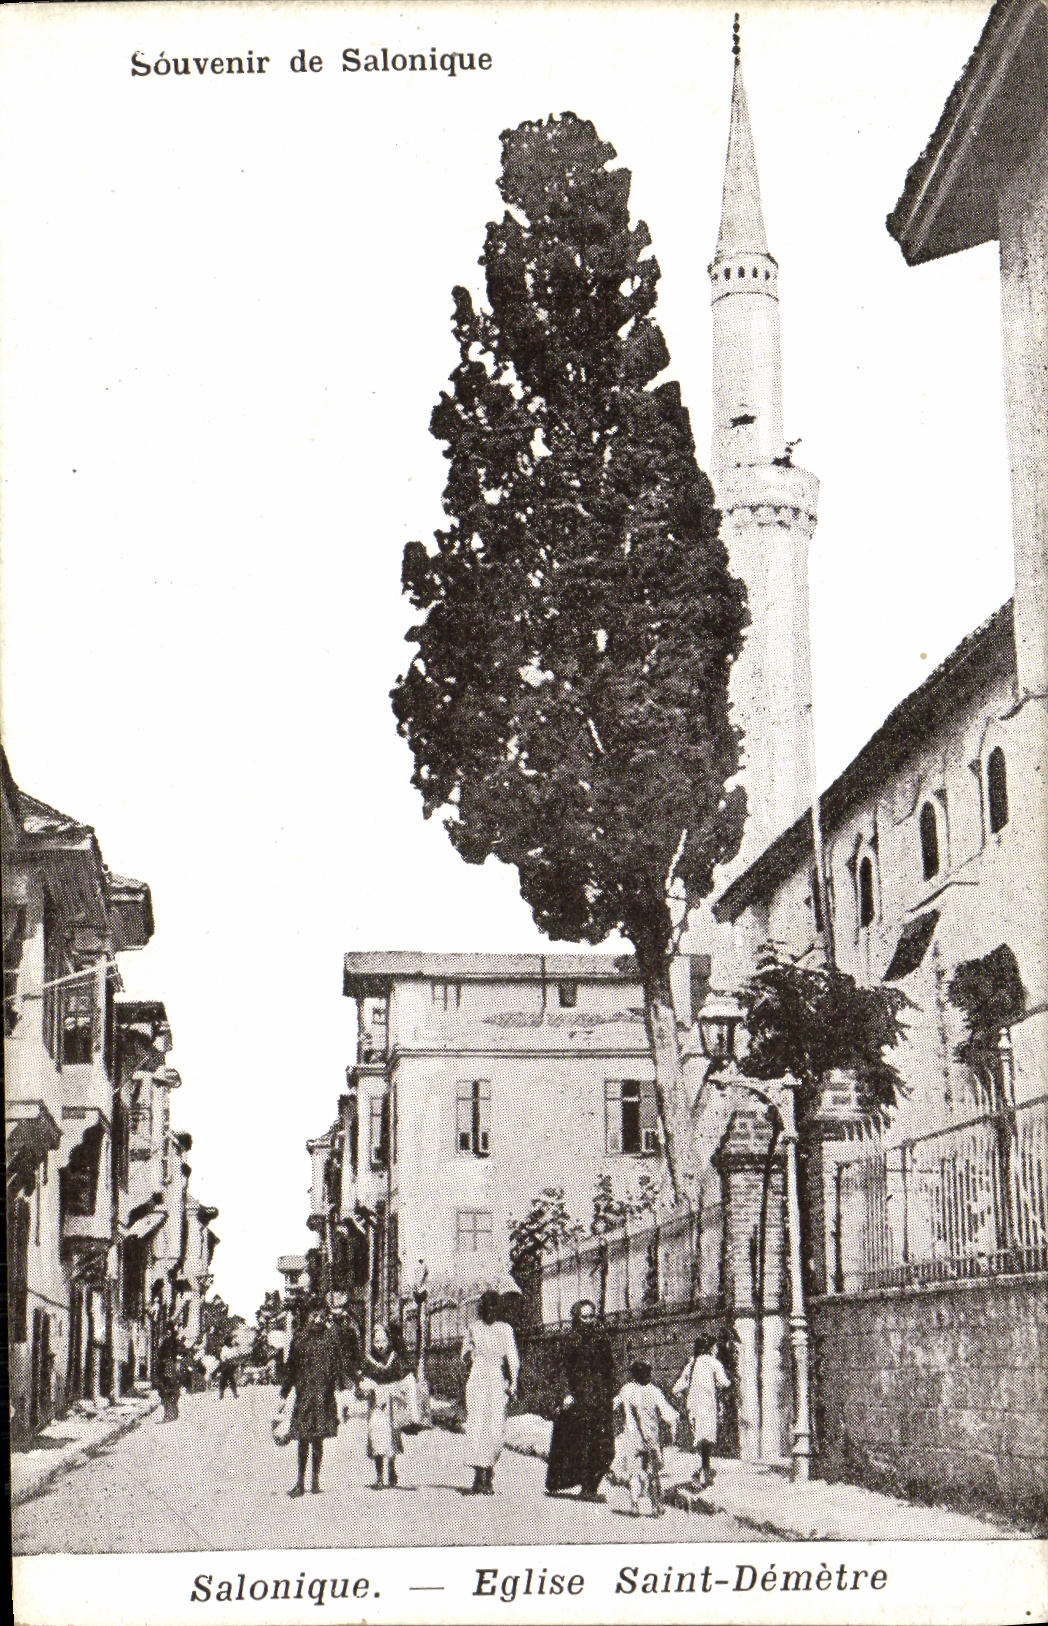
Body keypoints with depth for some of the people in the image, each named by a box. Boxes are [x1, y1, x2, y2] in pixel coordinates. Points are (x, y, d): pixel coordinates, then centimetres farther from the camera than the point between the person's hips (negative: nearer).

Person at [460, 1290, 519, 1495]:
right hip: (477, 1380, 0)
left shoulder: (505, 1329, 10)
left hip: (498, 1381, 0)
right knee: (476, 1426, -11)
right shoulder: (473, 1328, 12)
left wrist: (513, 1384, -2)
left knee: (496, 1428, -8)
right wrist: (469, 1352, -9)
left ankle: (489, 1479, 1)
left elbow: (513, 1359, 8)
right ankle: (478, 1478, -9)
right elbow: (465, 1356, 15)